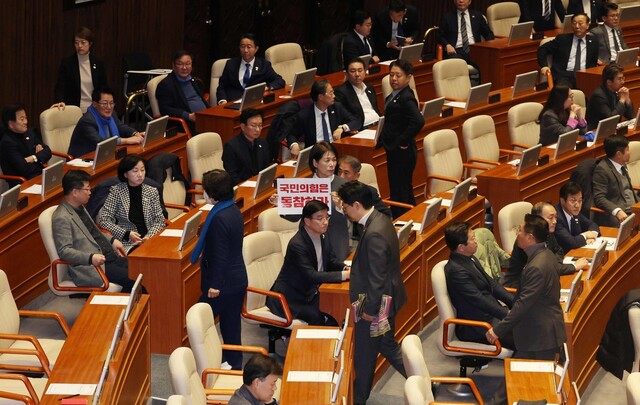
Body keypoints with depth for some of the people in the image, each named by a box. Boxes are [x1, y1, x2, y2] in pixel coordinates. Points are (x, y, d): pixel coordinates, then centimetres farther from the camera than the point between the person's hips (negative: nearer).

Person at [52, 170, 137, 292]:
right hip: (90, 268, -9)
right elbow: (64, 251, -20)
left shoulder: (80, 208, 15)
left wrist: (112, 240, 15)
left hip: (109, 256, 9)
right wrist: (90, 258, -30)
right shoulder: (62, 219, -15)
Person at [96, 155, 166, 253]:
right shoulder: (116, 191, 3)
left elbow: (160, 221, 11)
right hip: (128, 244, -3)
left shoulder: (152, 191, 12)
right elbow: (103, 220, -3)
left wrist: (149, 236, -9)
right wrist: (127, 234, -13)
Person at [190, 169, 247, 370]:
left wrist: (214, 285, -19)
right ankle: (234, 364, 22)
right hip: (238, 279, 9)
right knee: (231, 324, 16)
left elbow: (219, 255, -23)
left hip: (223, 283, -9)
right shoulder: (234, 210, 5)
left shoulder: (219, 218, -23)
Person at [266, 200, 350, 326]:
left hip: (311, 291, 8)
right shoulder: (297, 245, -25)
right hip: (291, 298, -8)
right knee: (317, 316, -29)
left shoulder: (322, 236, 1)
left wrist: (345, 268, -10)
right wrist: (343, 275, -32)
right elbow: (312, 276, -29)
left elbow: (331, 261, 13)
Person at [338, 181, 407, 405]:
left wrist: (370, 309, -19)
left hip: (375, 304, -10)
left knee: (364, 354, 8)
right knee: (387, 345, 23)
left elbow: (377, 277, -26)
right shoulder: (381, 219, 1)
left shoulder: (374, 234, -29)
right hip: (387, 299, 10)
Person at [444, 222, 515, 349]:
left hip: (491, 314, 10)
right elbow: (479, 300, -23)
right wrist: (508, 314, -20)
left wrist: (515, 303, 1)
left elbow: (491, 284, 11)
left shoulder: (470, 259, 8)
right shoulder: (456, 271, -21)